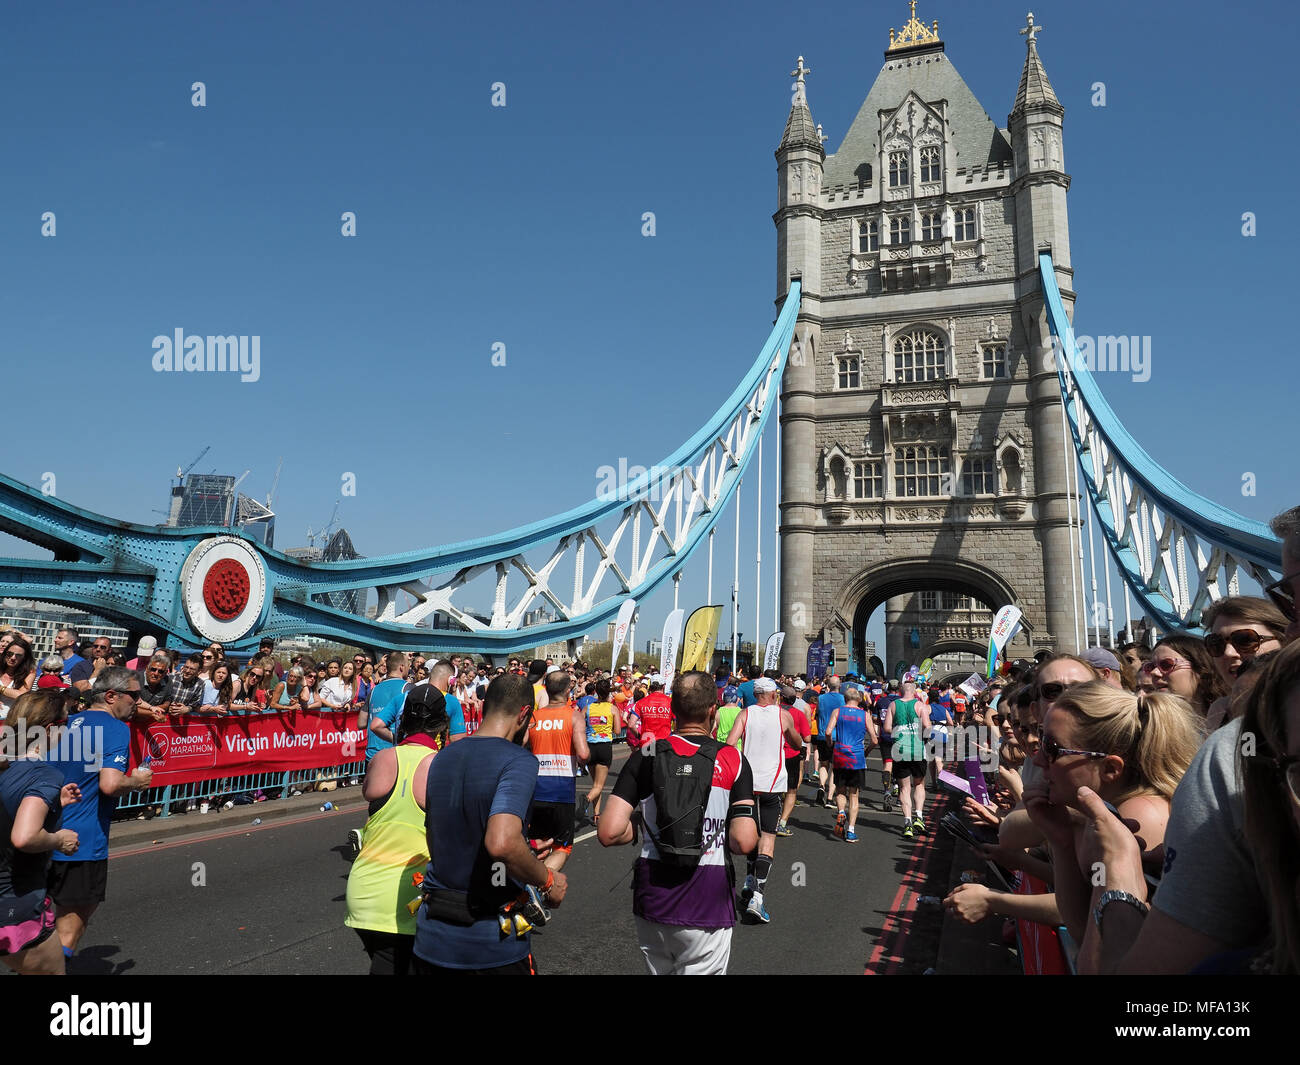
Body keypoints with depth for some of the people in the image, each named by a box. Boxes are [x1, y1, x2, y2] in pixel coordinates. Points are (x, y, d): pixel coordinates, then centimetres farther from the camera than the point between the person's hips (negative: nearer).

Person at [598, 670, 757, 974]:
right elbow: (744, 842, -15)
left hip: (651, 902, 3)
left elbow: (609, 833, -11)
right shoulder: (732, 760, -9)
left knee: (660, 971, 24)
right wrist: (718, 836, 6)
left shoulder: (644, 757, -5)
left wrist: (643, 827, 8)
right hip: (707, 907, -2)